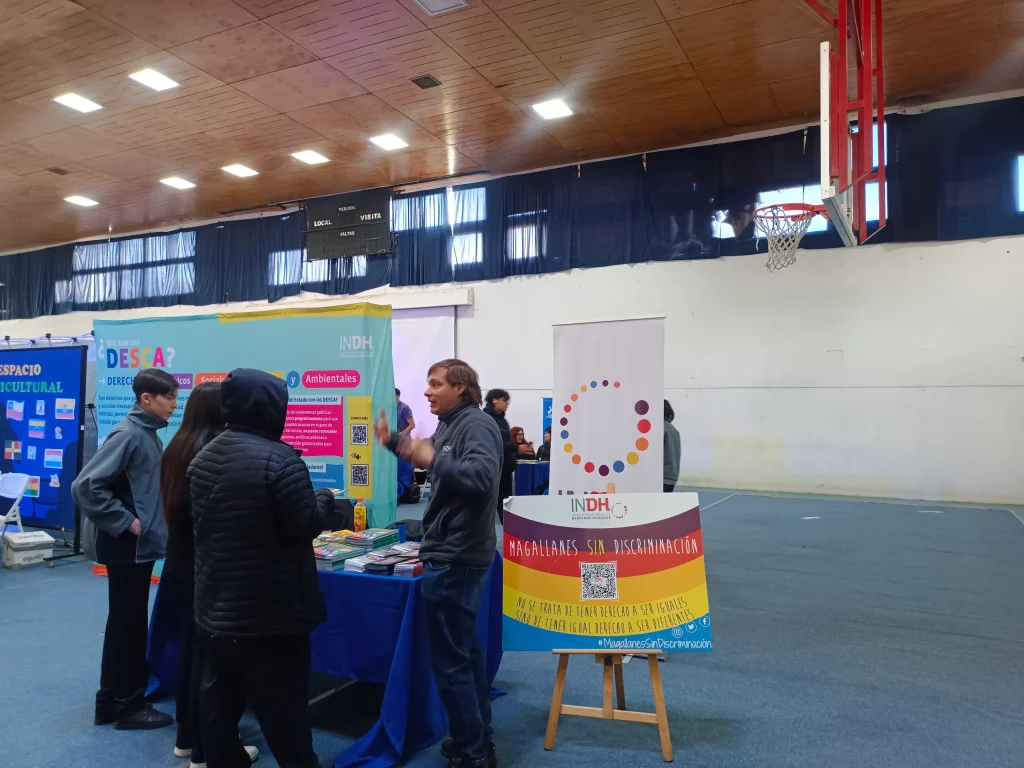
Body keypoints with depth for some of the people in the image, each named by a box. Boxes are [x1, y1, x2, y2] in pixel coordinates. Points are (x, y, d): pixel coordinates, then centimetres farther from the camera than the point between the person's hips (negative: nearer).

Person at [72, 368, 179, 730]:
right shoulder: (129, 435, -19)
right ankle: (128, 706, 17)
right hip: (129, 545, -9)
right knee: (129, 625, 3)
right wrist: (125, 522, -20)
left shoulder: (148, 434, 9)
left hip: (140, 544, 9)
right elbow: (85, 486, -25)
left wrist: (149, 523, 9)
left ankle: (111, 701, 30)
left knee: (125, 623, 17)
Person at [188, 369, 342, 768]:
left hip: (215, 605, 8)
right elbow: (306, 526, -19)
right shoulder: (278, 458, -22)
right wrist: (325, 499, -2)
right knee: (283, 704, 6)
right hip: (271, 609, -8)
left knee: (219, 700, 17)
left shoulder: (202, 457, 6)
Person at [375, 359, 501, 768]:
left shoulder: (477, 424, -18)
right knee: (465, 651, 19)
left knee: (450, 659, -1)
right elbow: (429, 455, 29)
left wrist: (433, 460, -30)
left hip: (456, 558, -11)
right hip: (452, 555, 11)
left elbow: (482, 477, -35)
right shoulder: (450, 426, 12)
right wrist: (393, 440, 17)